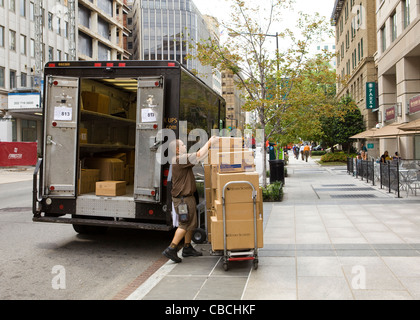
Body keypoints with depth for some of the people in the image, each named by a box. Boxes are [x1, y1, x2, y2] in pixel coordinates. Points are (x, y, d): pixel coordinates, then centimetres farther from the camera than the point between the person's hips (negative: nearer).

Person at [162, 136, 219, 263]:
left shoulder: (182, 159, 13)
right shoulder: (180, 159, -19)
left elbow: (198, 158, 16)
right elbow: (198, 155, -25)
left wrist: (210, 143, 13)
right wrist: (210, 143, -15)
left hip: (187, 197, 11)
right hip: (183, 198, -11)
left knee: (191, 223, 16)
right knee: (185, 224, -7)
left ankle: (187, 248, 25)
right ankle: (171, 249, -4)